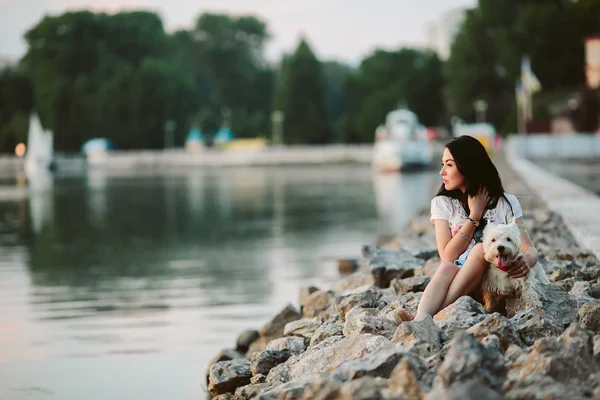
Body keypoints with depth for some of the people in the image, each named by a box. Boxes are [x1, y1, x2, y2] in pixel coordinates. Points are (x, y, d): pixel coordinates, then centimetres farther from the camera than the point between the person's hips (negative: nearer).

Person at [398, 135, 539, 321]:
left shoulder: (506, 203, 1)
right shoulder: (442, 203, 4)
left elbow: (530, 250, -7)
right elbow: (448, 257, -6)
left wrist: (526, 261, -32)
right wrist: (474, 216, -10)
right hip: (457, 280, 1)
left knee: (481, 249, -32)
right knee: (447, 268, -33)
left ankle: (434, 315, -44)